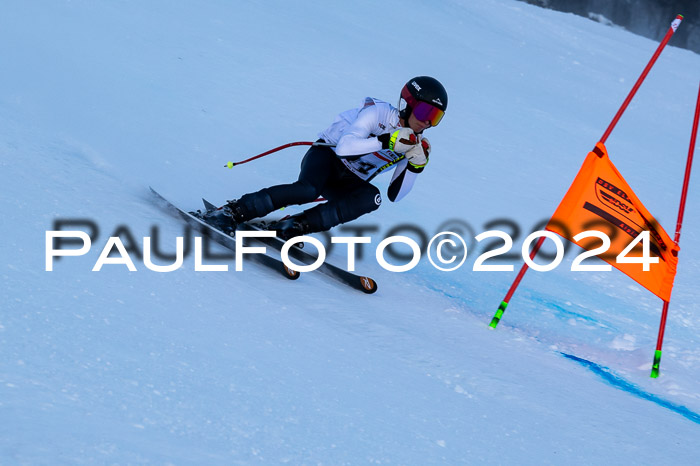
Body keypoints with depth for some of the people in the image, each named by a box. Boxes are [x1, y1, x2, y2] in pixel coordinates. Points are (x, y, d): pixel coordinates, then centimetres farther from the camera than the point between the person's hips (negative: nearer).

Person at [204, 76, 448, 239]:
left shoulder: (416, 145, 0)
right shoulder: (379, 112, -16)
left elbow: (395, 195, -4)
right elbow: (344, 147, -29)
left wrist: (415, 166, -18)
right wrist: (386, 141, -35)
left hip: (347, 184, 5)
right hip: (327, 156, -5)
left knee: (371, 197, -30)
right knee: (308, 190, -37)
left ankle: (295, 226, -30)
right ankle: (232, 212, -29)